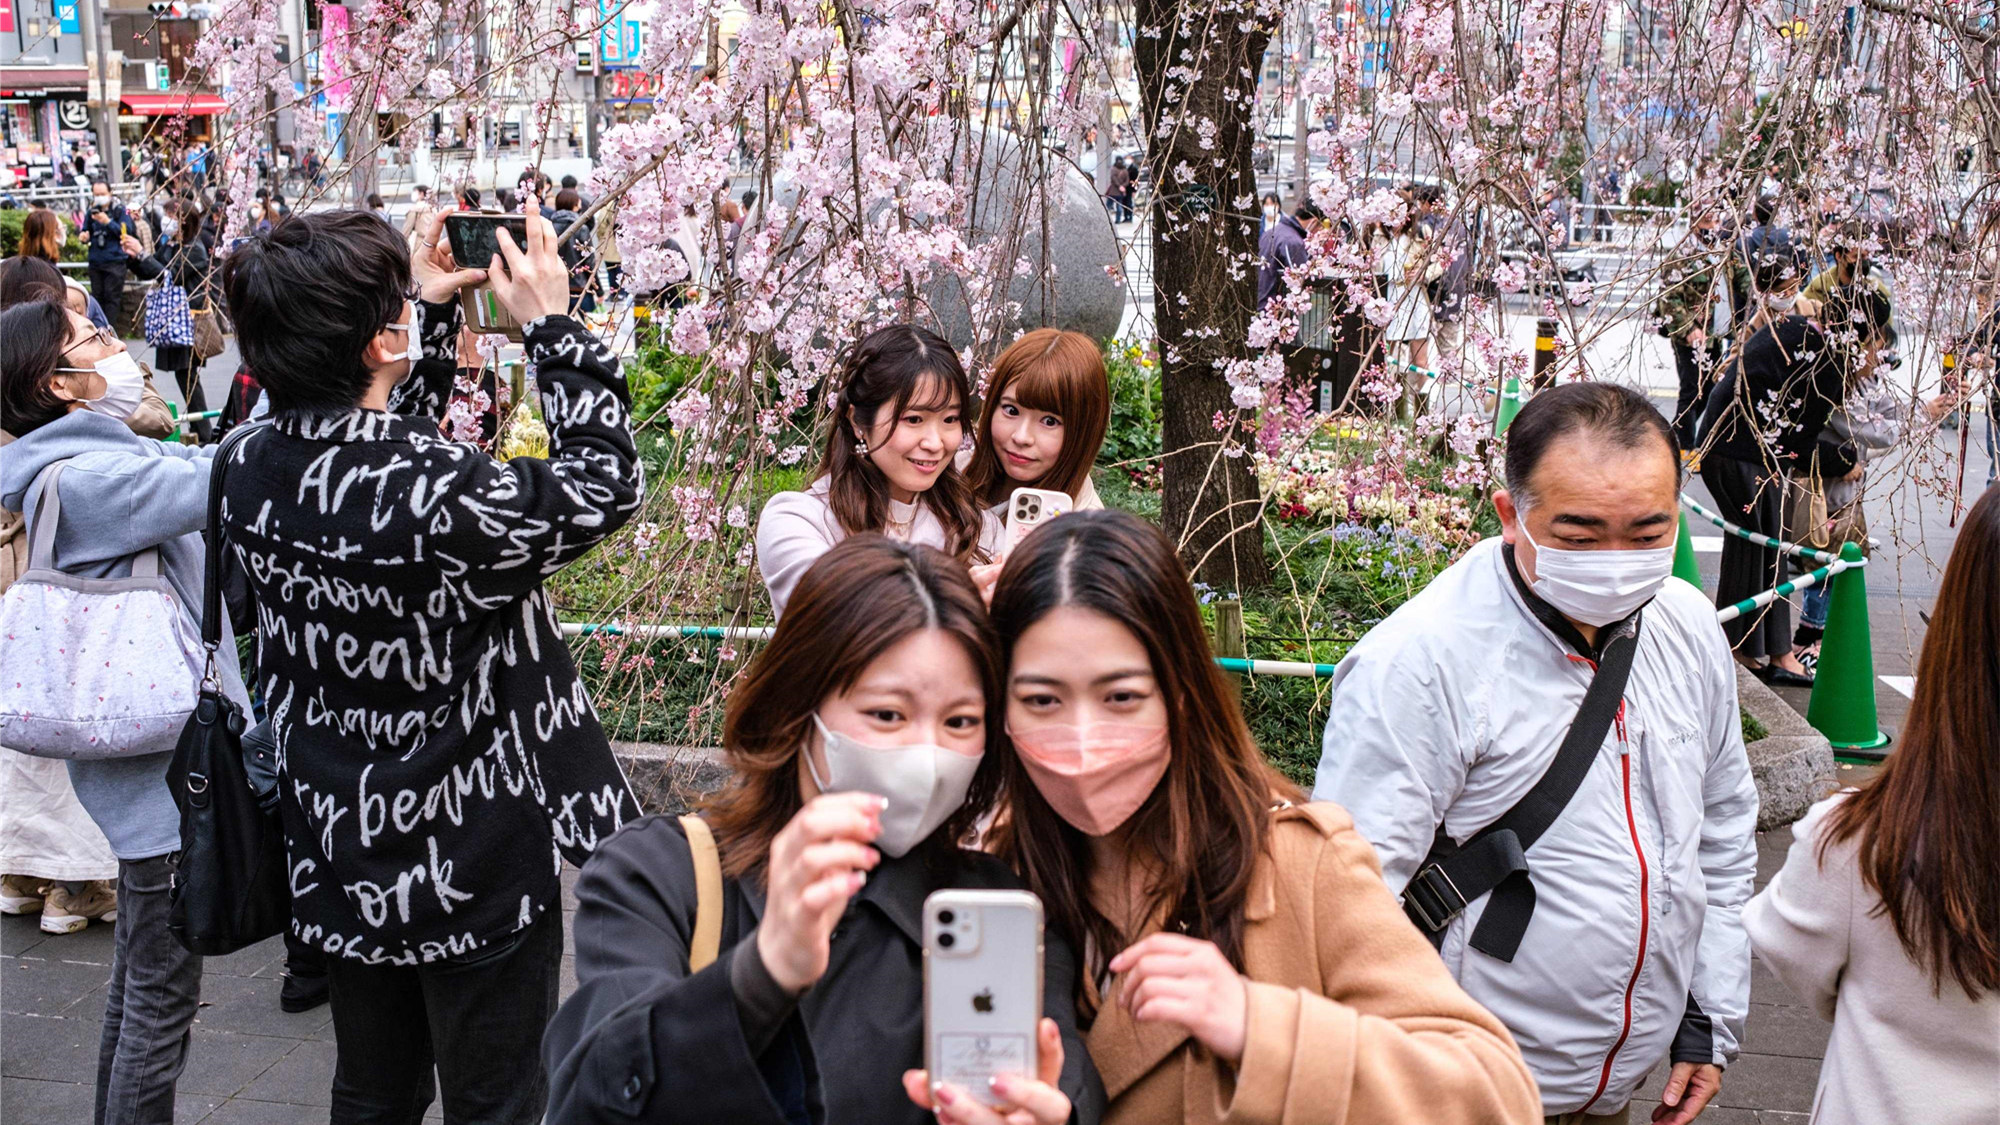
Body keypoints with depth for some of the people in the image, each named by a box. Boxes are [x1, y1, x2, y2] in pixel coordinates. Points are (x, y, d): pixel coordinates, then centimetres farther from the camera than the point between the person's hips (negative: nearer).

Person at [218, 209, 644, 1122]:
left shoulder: (251, 472, -7)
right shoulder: (438, 496, -30)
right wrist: (551, 325, -8)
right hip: (477, 869, -7)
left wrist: (431, 311, 11)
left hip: (340, 862, 7)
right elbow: (602, 487, -14)